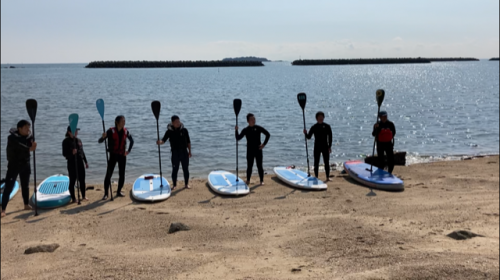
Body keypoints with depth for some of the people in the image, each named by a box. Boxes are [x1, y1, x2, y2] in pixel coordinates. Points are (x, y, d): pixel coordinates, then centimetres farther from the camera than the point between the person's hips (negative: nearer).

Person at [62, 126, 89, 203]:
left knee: (82, 180, 10)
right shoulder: (66, 141, -6)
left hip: (80, 162, 5)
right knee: (72, 181, 1)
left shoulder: (78, 140, 11)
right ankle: (73, 198, 9)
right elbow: (64, 153, -10)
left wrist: (86, 162, 16)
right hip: (71, 163, -5)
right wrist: (71, 153, -28)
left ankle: (83, 196, 24)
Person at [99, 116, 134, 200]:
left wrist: (129, 150, 7)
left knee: (122, 175, 7)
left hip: (122, 155, 4)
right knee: (108, 174, -7)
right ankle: (106, 193, -1)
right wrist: (103, 137, -34)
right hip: (113, 155, -4)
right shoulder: (111, 131, -11)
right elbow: (100, 141, -13)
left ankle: (119, 191, 21)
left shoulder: (125, 131, 0)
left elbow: (132, 141, 17)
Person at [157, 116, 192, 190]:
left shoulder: (184, 130, -2)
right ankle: (174, 185, 18)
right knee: (175, 169, 5)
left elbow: (188, 142, 5)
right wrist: (160, 142, -31)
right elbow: (164, 140, -8)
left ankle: (187, 184, 22)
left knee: (186, 169, 8)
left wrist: (189, 151, 5)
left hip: (184, 152, 1)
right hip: (175, 153, -1)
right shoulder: (169, 131, -3)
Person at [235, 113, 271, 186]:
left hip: (258, 150, -1)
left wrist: (264, 144, -5)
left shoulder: (258, 128, -3)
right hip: (250, 151, 1)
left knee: (259, 166, 3)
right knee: (249, 166, 7)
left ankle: (261, 181, 12)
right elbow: (238, 138, -4)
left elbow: (268, 134, 1)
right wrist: (236, 131, -19)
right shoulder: (245, 130, 0)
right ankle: (248, 180, 20)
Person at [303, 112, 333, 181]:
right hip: (317, 147, 1)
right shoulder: (314, 127, 0)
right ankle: (316, 177, 14)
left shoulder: (327, 126, -2)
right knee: (316, 163, 5)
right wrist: (306, 133, -22)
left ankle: (328, 177, 9)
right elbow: (309, 137, -1)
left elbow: (330, 137, 0)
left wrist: (329, 146, -5)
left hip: (325, 147, -1)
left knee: (326, 162, 1)